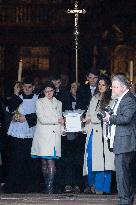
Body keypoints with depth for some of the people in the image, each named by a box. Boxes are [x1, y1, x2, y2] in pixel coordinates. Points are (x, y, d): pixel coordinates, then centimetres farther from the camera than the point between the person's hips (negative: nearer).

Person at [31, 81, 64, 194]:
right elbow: (42, 119, -6)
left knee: (51, 163, -8)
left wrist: (62, 129, 7)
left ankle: (49, 188, -10)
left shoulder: (58, 103, 20)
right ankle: (48, 188, 2)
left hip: (55, 135, 3)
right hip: (44, 135, -3)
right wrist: (57, 120, -6)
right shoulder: (40, 102, 7)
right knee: (45, 162, -5)